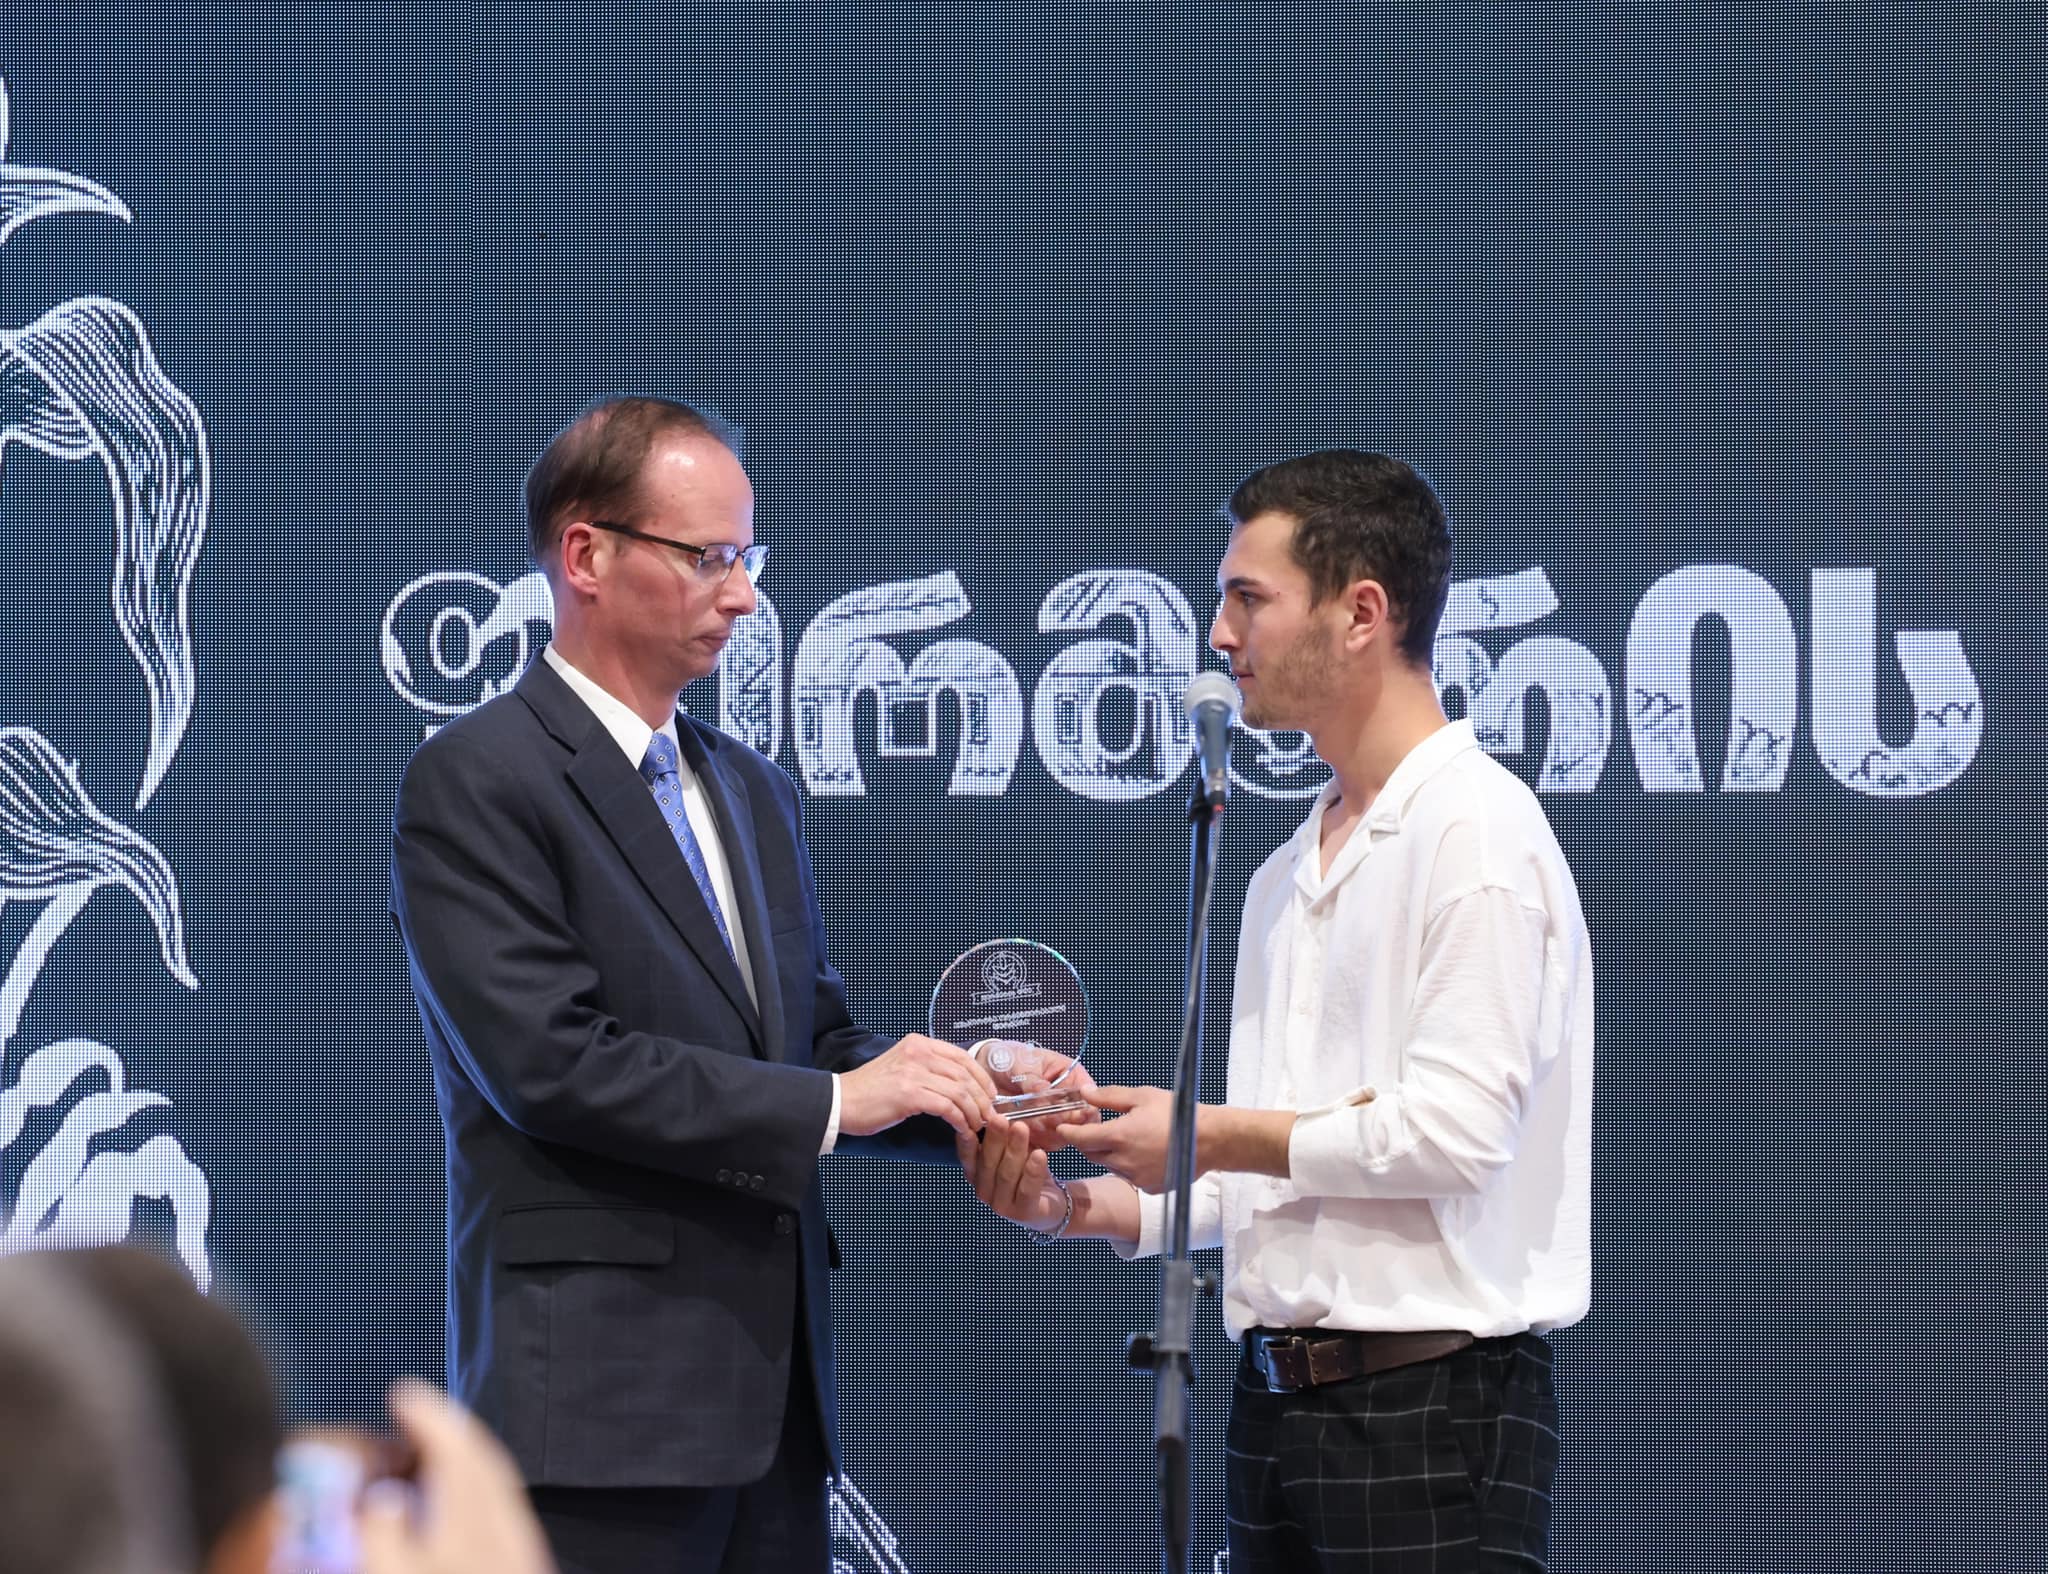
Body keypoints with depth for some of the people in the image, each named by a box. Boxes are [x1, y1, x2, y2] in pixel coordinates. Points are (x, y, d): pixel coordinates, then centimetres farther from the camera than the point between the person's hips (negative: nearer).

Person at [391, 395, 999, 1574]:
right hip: (600, 1398, -7)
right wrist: (836, 1100, -15)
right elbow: (550, 1060, -17)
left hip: (772, 1390, 7)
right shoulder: (473, 783, -7)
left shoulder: (754, 792, 19)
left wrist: (962, 1095, 0)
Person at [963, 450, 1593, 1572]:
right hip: (1279, 1401, 8)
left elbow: (1452, 1130, -18)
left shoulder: (1477, 830, -10)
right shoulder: (1285, 875, 18)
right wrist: (1086, 1206, 5)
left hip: (1431, 1405, -8)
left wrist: (1210, 1134, -9)